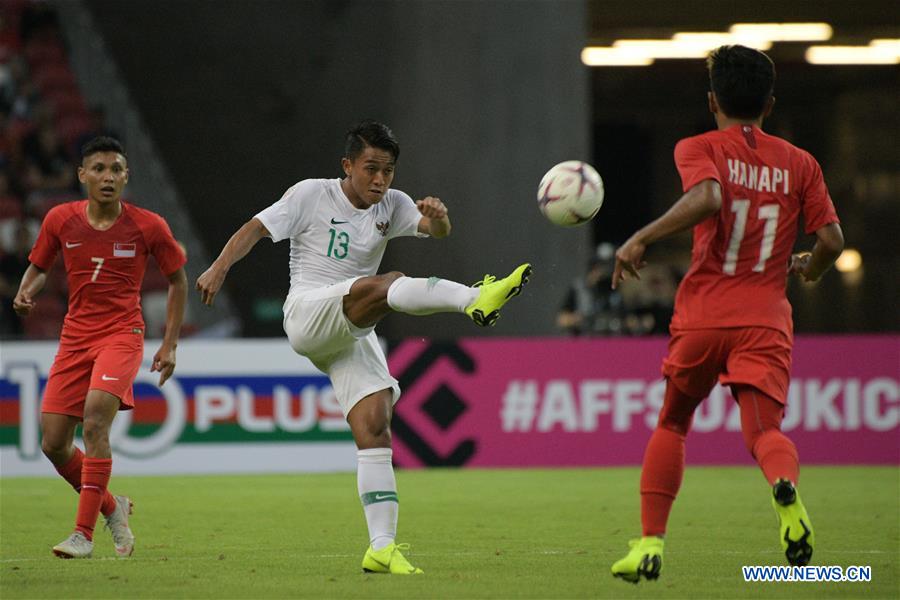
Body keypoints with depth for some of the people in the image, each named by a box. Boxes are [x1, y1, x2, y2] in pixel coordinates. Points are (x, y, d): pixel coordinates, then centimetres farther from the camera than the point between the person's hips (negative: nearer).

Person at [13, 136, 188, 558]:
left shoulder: (147, 226, -6)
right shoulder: (60, 220, -1)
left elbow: (177, 279, 7)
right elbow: (39, 266, 15)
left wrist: (170, 344, 2)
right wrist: (25, 293, -9)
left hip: (122, 334, -4)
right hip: (75, 336, 4)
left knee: (95, 420, -26)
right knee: (53, 442, -1)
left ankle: (84, 533, -22)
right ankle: (111, 508, 26)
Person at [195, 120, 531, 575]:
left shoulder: (391, 206, 11)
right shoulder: (311, 195, 0)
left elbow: (437, 230, -5)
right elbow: (255, 229, -4)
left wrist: (437, 216, -29)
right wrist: (219, 268, -20)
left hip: (353, 334, 5)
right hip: (308, 314, -5)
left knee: (375, 430, -8)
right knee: (386, 285, -32)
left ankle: (382, 546, -11)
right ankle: (476, 299, -55)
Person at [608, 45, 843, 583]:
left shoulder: (699, 149, 2)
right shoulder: (799, 164, 11)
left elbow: (706, 198, -20)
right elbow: (832, 239, 4)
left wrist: (641, 239, -15)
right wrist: (809, 268, 26)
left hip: (703, 314, -1)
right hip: (766, 318, 1)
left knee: (672, 424, 18)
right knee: (765, 430, -6)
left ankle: (651, 543, 13)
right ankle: (786, 486, -42)